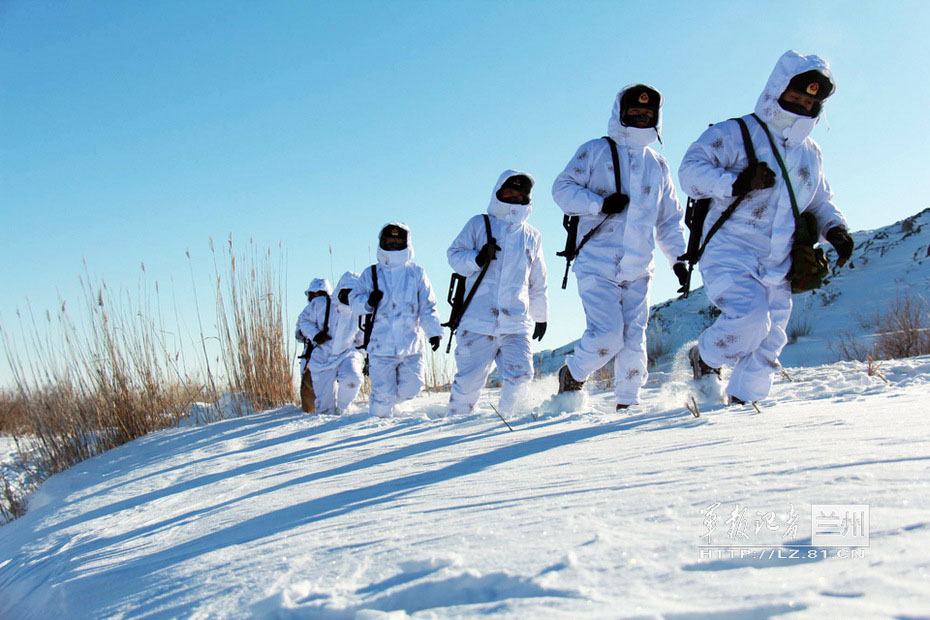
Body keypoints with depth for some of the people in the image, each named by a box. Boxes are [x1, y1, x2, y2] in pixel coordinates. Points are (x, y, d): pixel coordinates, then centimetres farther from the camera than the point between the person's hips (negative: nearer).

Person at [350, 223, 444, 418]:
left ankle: (389, 399, 30)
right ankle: (379, 417, 21)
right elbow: (354, 300, 8)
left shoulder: (416, 273, 9)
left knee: (412, 386, -1)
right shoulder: (371, 274, 8)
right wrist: (368, 301, -14)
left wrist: (434, 331, 1)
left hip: (411, 344, 1)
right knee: (383, 393, -5)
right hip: (381, 345, -1)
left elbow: (427, 306, 10)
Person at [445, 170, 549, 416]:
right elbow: (454, 254, 6)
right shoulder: (479, 224, 12)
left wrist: (541, 316, 28)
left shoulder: (531, 236, 20)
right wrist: (477, 259, -13)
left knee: (521, 373, -12)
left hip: (517, 322, 2)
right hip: (478, 319, -2)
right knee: (470, 378, -5)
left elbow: (538, 282, 26)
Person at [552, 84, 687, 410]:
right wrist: (599, 203, -17)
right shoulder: (595, 151, 4)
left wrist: (678, 258, 12)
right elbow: (562, 188, -2)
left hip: (638, 271, 4)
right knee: (607, 334, -15)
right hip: (597, 266, -4)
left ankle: (627, 403, 12)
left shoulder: (658, 166, 18)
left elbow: (670, 219, 23)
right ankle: (572, 374, 12)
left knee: (634, 339, 0)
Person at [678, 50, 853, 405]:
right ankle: (704, 359, 0)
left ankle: (741, 402, 23)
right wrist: (736, 183, -28)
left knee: (767, 348, 7)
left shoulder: (810, 154, 17)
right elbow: (691, 170, -14)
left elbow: (820, 202, 26)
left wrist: (834, 228, 4)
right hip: (730, 255, -6)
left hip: (776, 270, 7)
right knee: (750, 317, -27)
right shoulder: (735, 134, -4)